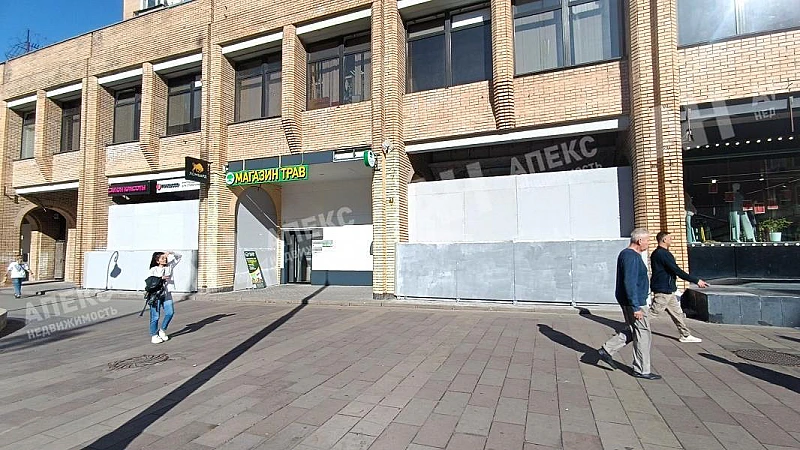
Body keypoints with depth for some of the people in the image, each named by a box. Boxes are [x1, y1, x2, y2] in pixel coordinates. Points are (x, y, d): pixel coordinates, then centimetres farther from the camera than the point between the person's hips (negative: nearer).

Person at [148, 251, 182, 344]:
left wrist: (170, 253, -7)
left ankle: (162, 330, 18)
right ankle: (154, 336, 15)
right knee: (155, 316, 2)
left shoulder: (169, 267, 7)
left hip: (167, 294, 4)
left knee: (170, 312, -3)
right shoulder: (153, 270, -4)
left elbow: (178, 257, 8)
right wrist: (161, 278, -21)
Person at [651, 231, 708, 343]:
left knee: (677, 312, 16)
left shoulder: (656, 253, 13)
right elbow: (677, 271, -20)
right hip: (663, 290, -10)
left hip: (667, 291, 10)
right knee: (653, 312, -6)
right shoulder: (664, 254, -18)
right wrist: (696, 280, -15)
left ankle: (686, 335, 25)